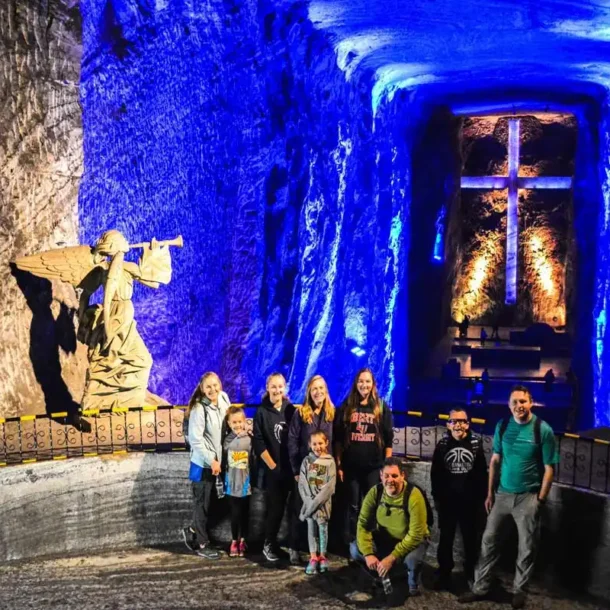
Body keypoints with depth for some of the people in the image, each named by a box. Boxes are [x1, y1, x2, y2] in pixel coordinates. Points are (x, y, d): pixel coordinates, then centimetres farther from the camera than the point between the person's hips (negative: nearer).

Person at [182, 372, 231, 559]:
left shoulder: (223, 400, 2)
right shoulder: (199, 409, -17)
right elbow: (195, 439, -19)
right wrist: (211, 460, -17)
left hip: (216, 461, 7)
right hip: (203, 463, -7)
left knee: (210, 502, 15)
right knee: (202, 503, 5)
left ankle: (192, 532, 33)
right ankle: (202, 544, 17)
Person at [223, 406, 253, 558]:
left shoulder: (249, 439, -7)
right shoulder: (227, 440, -3)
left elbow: (254, 461, -2)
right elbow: (222, 462, 3)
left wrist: (254, 481, -2)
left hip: (245, 483, 0)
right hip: (232, 483, 0)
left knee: (244, 513, 12)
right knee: (235, 513, 4)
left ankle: (242, 541, 27)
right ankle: (234, 541, 21)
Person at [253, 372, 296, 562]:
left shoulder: (291, 410, 5)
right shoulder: (262, 413, -2)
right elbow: (258, 443, -5)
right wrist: (273, 466, -8)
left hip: (292, 468, 2)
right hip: (273, 470, -2)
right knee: (275, 508, 3)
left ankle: (293, 546, 14)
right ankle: (269, 545, 21)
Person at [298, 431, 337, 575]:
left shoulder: (330, 462, -4)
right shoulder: (306, 460, 2)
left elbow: (330, 486, -9)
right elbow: (302, 483, -1)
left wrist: (316, 501, -15)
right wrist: (308, 500, -13)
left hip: (323, 501, -2)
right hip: (309, 501, 2)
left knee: (323, 528, 4)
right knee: (311, 528, 5)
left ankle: (322, 556, 17)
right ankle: (313, 557, 13)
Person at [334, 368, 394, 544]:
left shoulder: (382, 407, 2)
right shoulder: (346, 407, 3)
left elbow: (388, 440, 2)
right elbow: (338, 438, 4)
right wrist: (339, 464, 0)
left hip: (374, 467, -1)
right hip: (350, 466, 1)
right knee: (353, 506, 9)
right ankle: (351, 543, 19)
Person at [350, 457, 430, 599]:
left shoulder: (414, 496, -29)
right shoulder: (375, 492, -17)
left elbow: (415, 534, -29)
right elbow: (363, 524, -15)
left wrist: (391, 558, -30)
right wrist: (368, 554, -27)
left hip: (413, 540, -4)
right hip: (385, 538, 4)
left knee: (412, 559, -37)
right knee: (355, 549, -18)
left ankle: (414, 583, 2)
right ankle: (382, 575, 13)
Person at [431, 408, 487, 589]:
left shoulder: (476, 444, -4)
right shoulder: (442, 445, -3)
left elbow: (482, 473, -1)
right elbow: (435, 474, 2)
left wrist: (481, 498, -2)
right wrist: (436, 497, 0)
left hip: (470, 501, 0)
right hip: (447, 501, 0)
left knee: (471, 538, 12)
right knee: (446, 538, 9)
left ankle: (471, 572, 29)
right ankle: (444, 573, 22)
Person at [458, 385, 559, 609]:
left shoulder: (543, 430, -12)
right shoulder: (502, 426, -1)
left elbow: (549, 468, -8)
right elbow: (495, 460, 7)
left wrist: (540, 500, -10)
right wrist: (490, 493, 6)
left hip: (528, 497, -3)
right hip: (502, 494, 3)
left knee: (527, 547, 9)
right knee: (489, 540, 7)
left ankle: (519, 590, 27)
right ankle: (480, 588, 18)